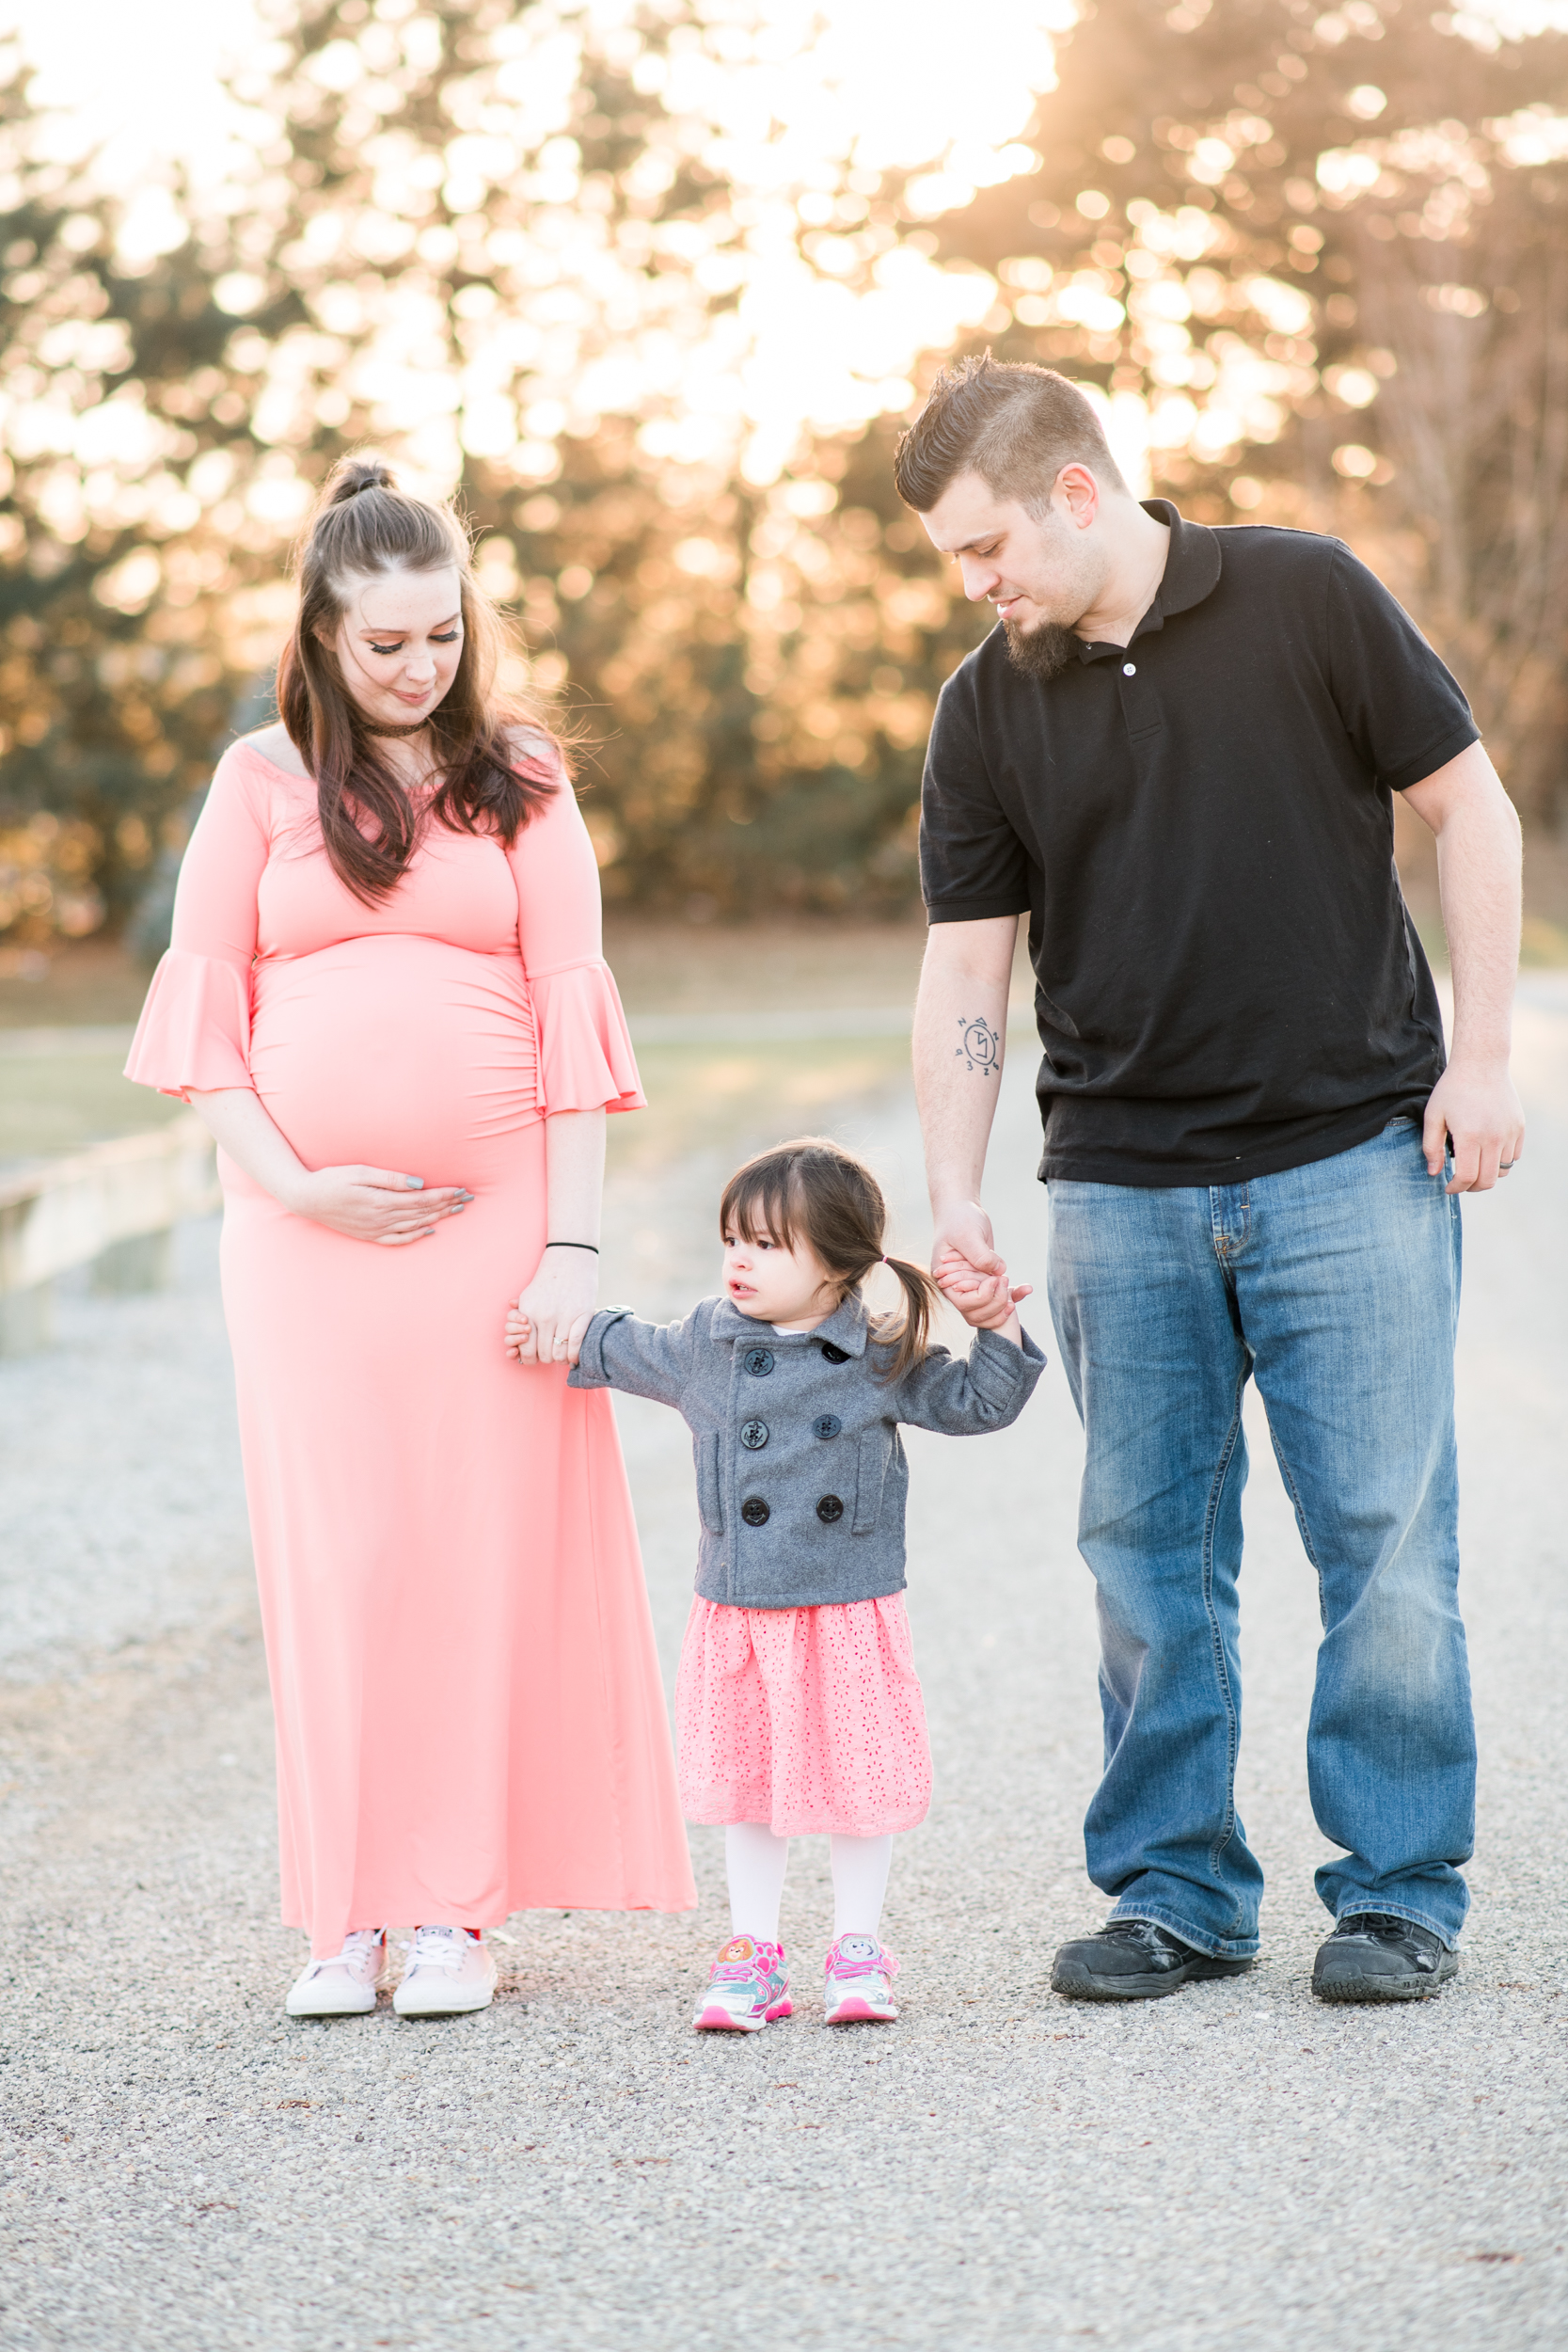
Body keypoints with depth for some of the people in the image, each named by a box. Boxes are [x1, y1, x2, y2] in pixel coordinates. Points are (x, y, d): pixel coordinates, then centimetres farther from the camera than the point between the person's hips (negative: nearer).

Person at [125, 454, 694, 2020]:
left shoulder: (520, 782, 9)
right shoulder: (261, 783, 9)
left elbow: (570, 1012, 4)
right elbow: (203, 1012, 6)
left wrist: (572, 1241, -3)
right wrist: (290, 1182, -6)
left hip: (492, 1211, 0)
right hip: (305, 1224, 0)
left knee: (483, 1548, 0)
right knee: (330, 1550, 2)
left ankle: (458, 1907, 8)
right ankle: (345, 1910, 9)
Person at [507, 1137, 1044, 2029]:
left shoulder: (883, 1361, -4)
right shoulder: (704, 1345, 5)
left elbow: (975, 1403, 4)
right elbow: (623, 1349, 23)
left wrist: (999, 1330, -9)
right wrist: (554, 1333, 22)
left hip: (849, 1613, -3)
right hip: (739, 1615, 3)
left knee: (857, 1782, 5)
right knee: (748, 1783, 9)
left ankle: (858, 1951, 20)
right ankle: (753, 1951, 20)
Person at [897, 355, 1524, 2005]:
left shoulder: (1305, 598, -3)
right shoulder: (985, 711, 5)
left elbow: (1467, 808, 1)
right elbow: (964, 968, 5)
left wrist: (1479, 1058, -5)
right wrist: (954, 1196, -5)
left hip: (1354, 1157, -3)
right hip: (1121, 1189, 3)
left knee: (1384, 1535, -1)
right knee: (1147, 1554, 6)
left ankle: (1398, 1888, 11)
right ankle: (1175, 1888, 18)